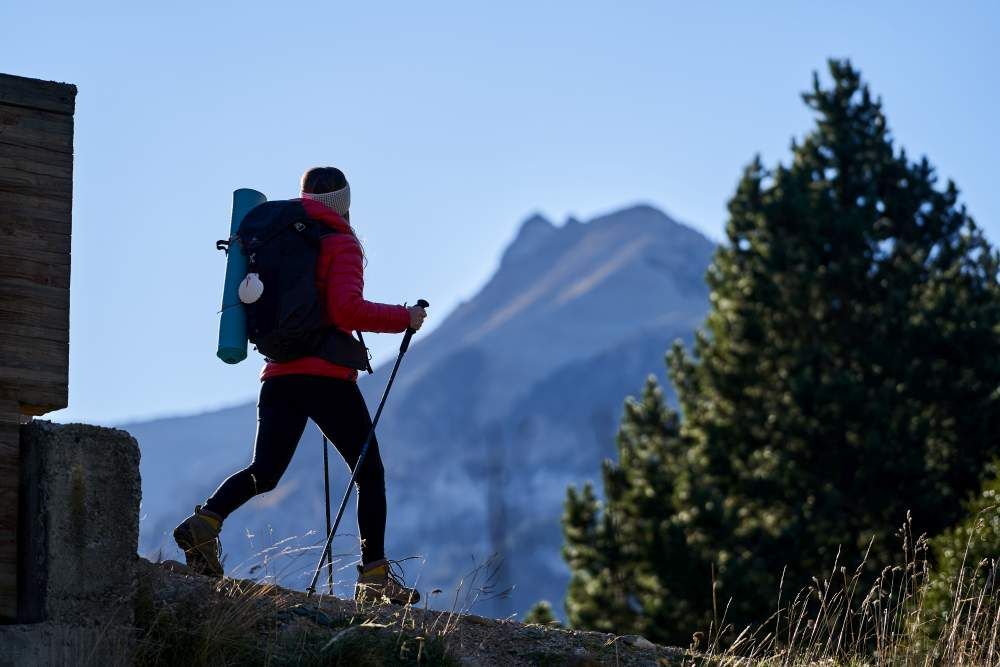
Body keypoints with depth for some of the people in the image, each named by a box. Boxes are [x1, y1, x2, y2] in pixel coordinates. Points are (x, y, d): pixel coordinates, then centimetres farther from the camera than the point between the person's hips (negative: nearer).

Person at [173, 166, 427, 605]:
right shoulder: (341, 246, -3)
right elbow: (347, 309, -17)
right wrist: (403, 318, -7)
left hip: (279, 375, 5)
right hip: (328, 376, -5)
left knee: (264, 472, 2)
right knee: (369, 473, 6)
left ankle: (208, 519, -26)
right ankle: (375, 576, 2)